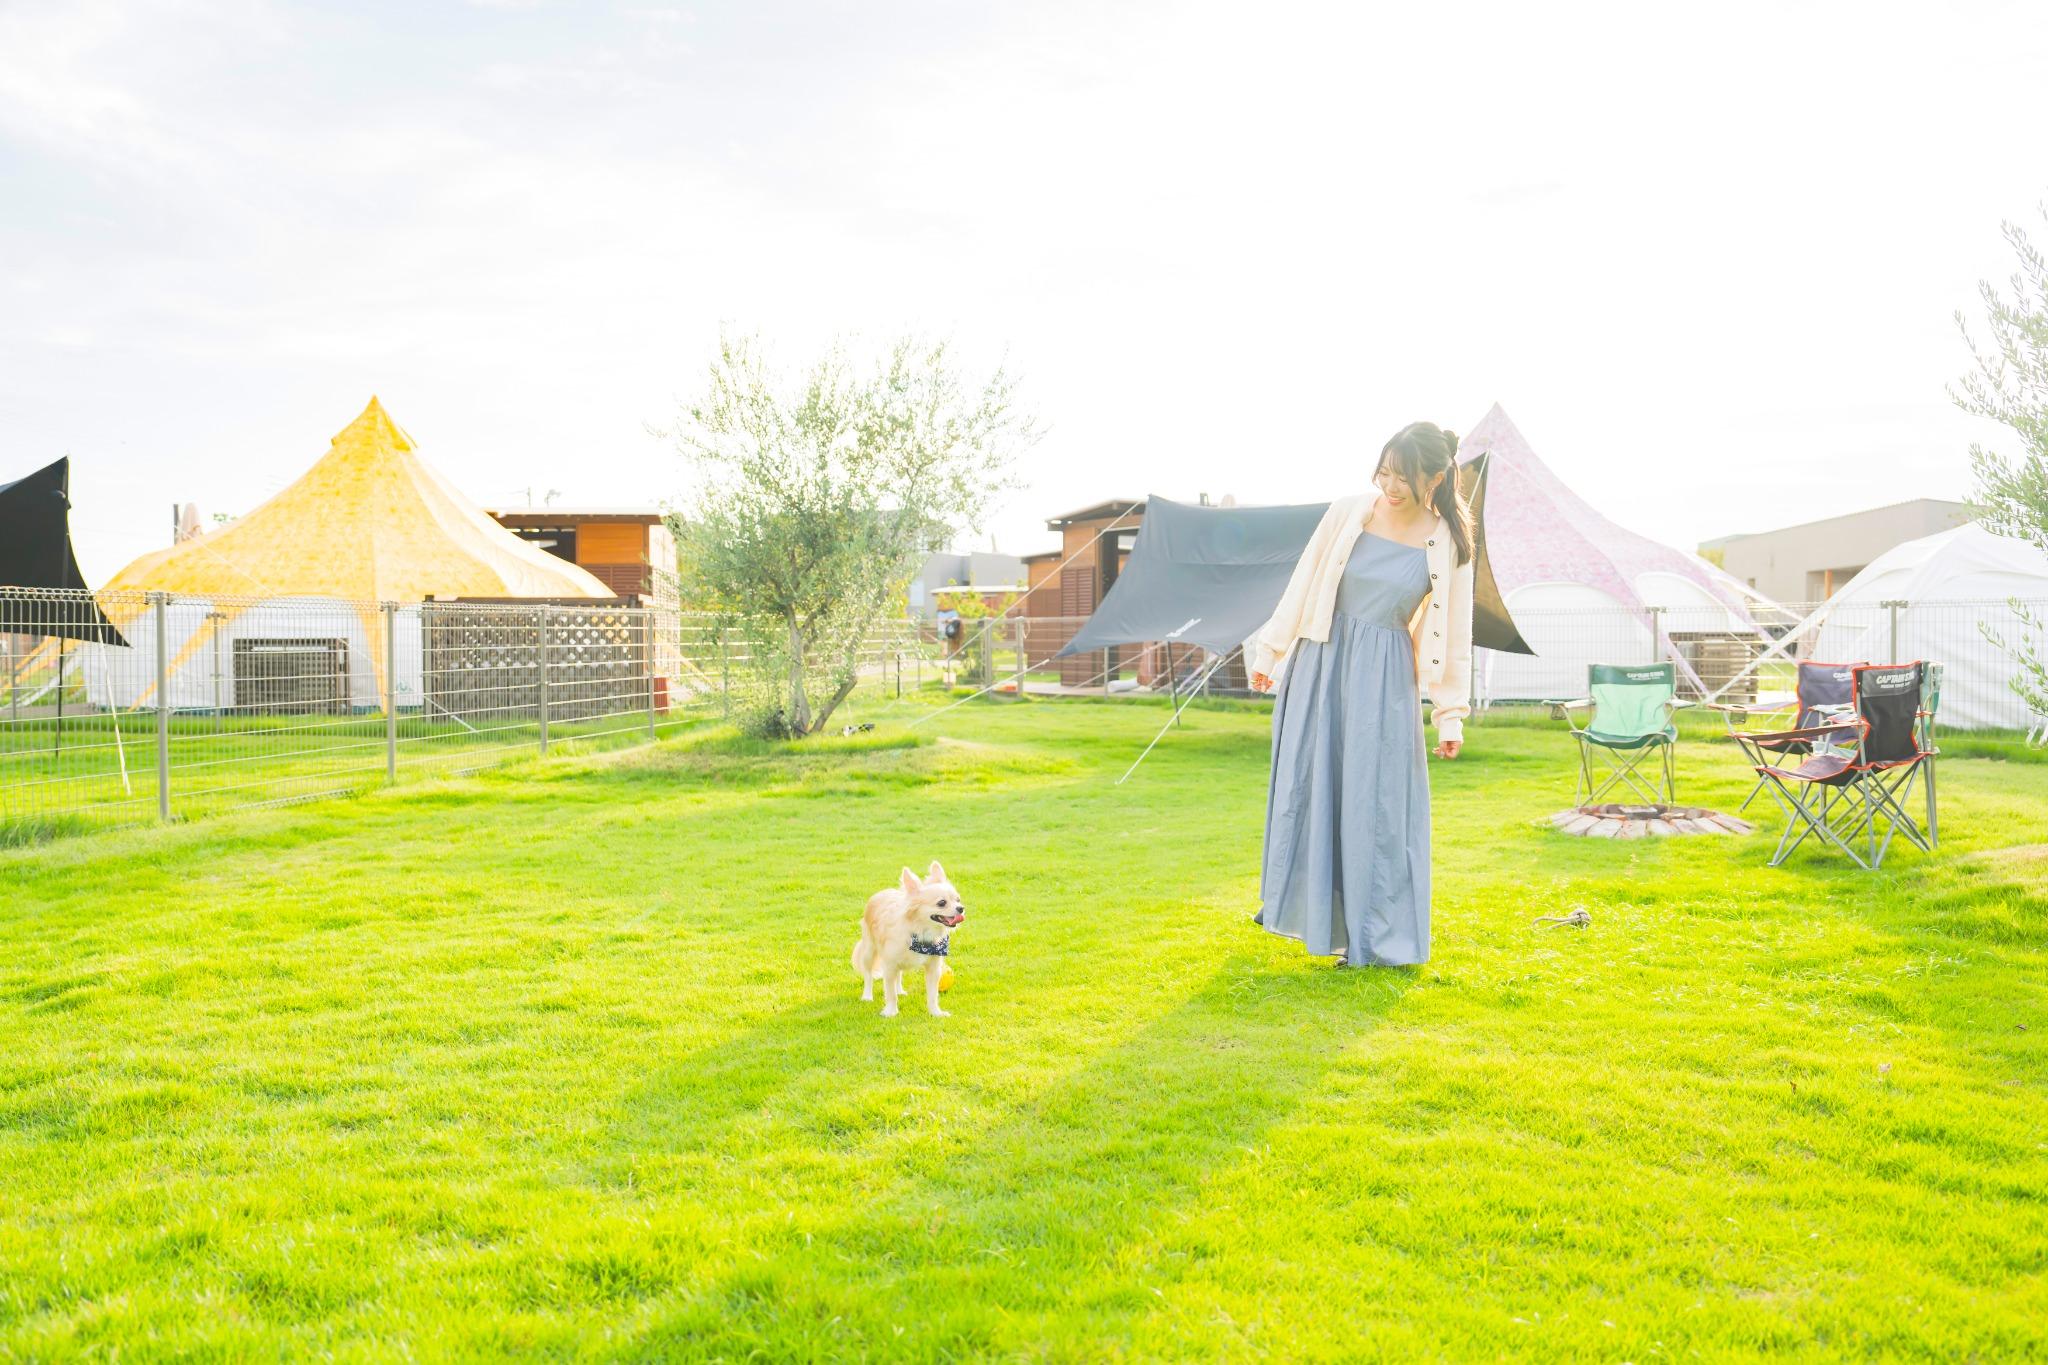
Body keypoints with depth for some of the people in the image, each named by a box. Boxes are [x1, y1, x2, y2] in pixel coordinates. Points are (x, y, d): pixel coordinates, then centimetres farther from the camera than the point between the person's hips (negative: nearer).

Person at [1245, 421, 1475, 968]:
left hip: (1384, 679, -1)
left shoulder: (1448, 544, -5)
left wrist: (1451, 713, -1)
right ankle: (1303, 905, 30)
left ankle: (1372, 934, 13)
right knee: (1306, 785, 10)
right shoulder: (1347, 514, -4)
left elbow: (1453, 633, -1)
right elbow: (1303, 585, 4)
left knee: (1376, 799, 0)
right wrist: (1270, 651, 7)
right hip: (1320, 662, 2)